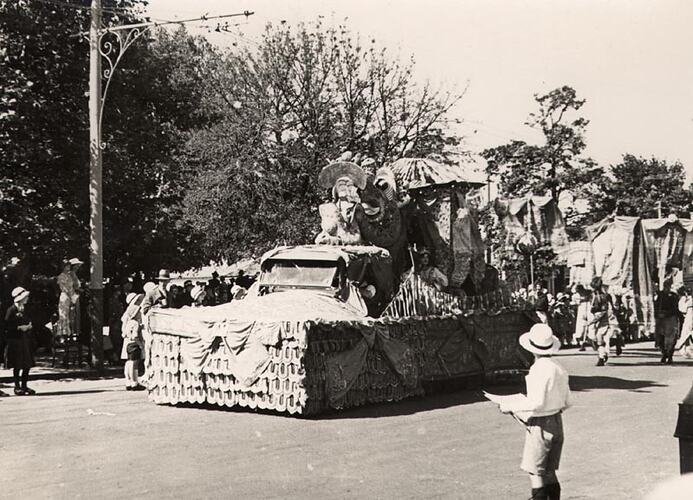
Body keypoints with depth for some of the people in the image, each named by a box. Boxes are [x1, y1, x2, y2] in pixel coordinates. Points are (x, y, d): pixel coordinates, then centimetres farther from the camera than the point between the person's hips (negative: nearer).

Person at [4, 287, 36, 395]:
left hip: (26, 340, 7)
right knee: (17, 365, -2)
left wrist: (29, 326, 3)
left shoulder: (25, 310, 14)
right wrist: (20, 328, -17)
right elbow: (7, 326, -11)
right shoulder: (11, 310, -8)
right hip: (15, 341, -7)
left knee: (28, 365, 5)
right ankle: (17, 387, 8)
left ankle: (24, 386, 15)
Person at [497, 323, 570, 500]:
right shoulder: (559, 369, 5)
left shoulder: (539, 369, -19)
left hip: (541, 426, -8)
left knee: (536, 473, 1)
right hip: (557, 422, 8)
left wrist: (511, 406, -13)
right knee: (549, 473, 17)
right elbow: (567, 403, 11)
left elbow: (536, 403, -23)